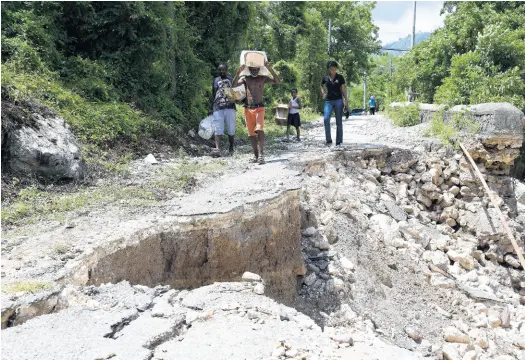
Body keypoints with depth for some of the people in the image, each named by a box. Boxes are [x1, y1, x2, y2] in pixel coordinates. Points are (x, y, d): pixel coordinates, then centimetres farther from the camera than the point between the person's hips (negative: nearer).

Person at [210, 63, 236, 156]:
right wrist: (211, 108, 16)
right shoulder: (215, 80, 17)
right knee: (218, 130, -9)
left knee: (231, 129, 4)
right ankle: (217, 148, -18)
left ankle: (231, 148, 18)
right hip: (218, 108, 1)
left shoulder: (231, 80, 10)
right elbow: (213, 95, 20)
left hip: (230, 108, -1)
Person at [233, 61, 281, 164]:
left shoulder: (263, 78, 3)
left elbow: (278, 82, -6)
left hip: (259, 108, -2)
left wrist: (270, 69, -17)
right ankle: (255, 155, 14)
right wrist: (238, 72, -22)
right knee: (251, 133, 5)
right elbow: (234, 85, -10)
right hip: (248, 109, 2)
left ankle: (261, 154, -19)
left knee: (259, 130, -20)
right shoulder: (245, 79, 6)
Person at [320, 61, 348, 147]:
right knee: (326, 119, -18)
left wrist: (346, 100, -4)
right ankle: (328, 140, -11)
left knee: (339, 122, 1)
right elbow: (321, 86, 26)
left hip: (338, 101, -1)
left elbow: (343, 89, 2)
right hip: (328, 101, 2)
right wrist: (323, 92, 7)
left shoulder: (340, 77, 0)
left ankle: (338, 142, 7)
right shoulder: (325, 78, 6)